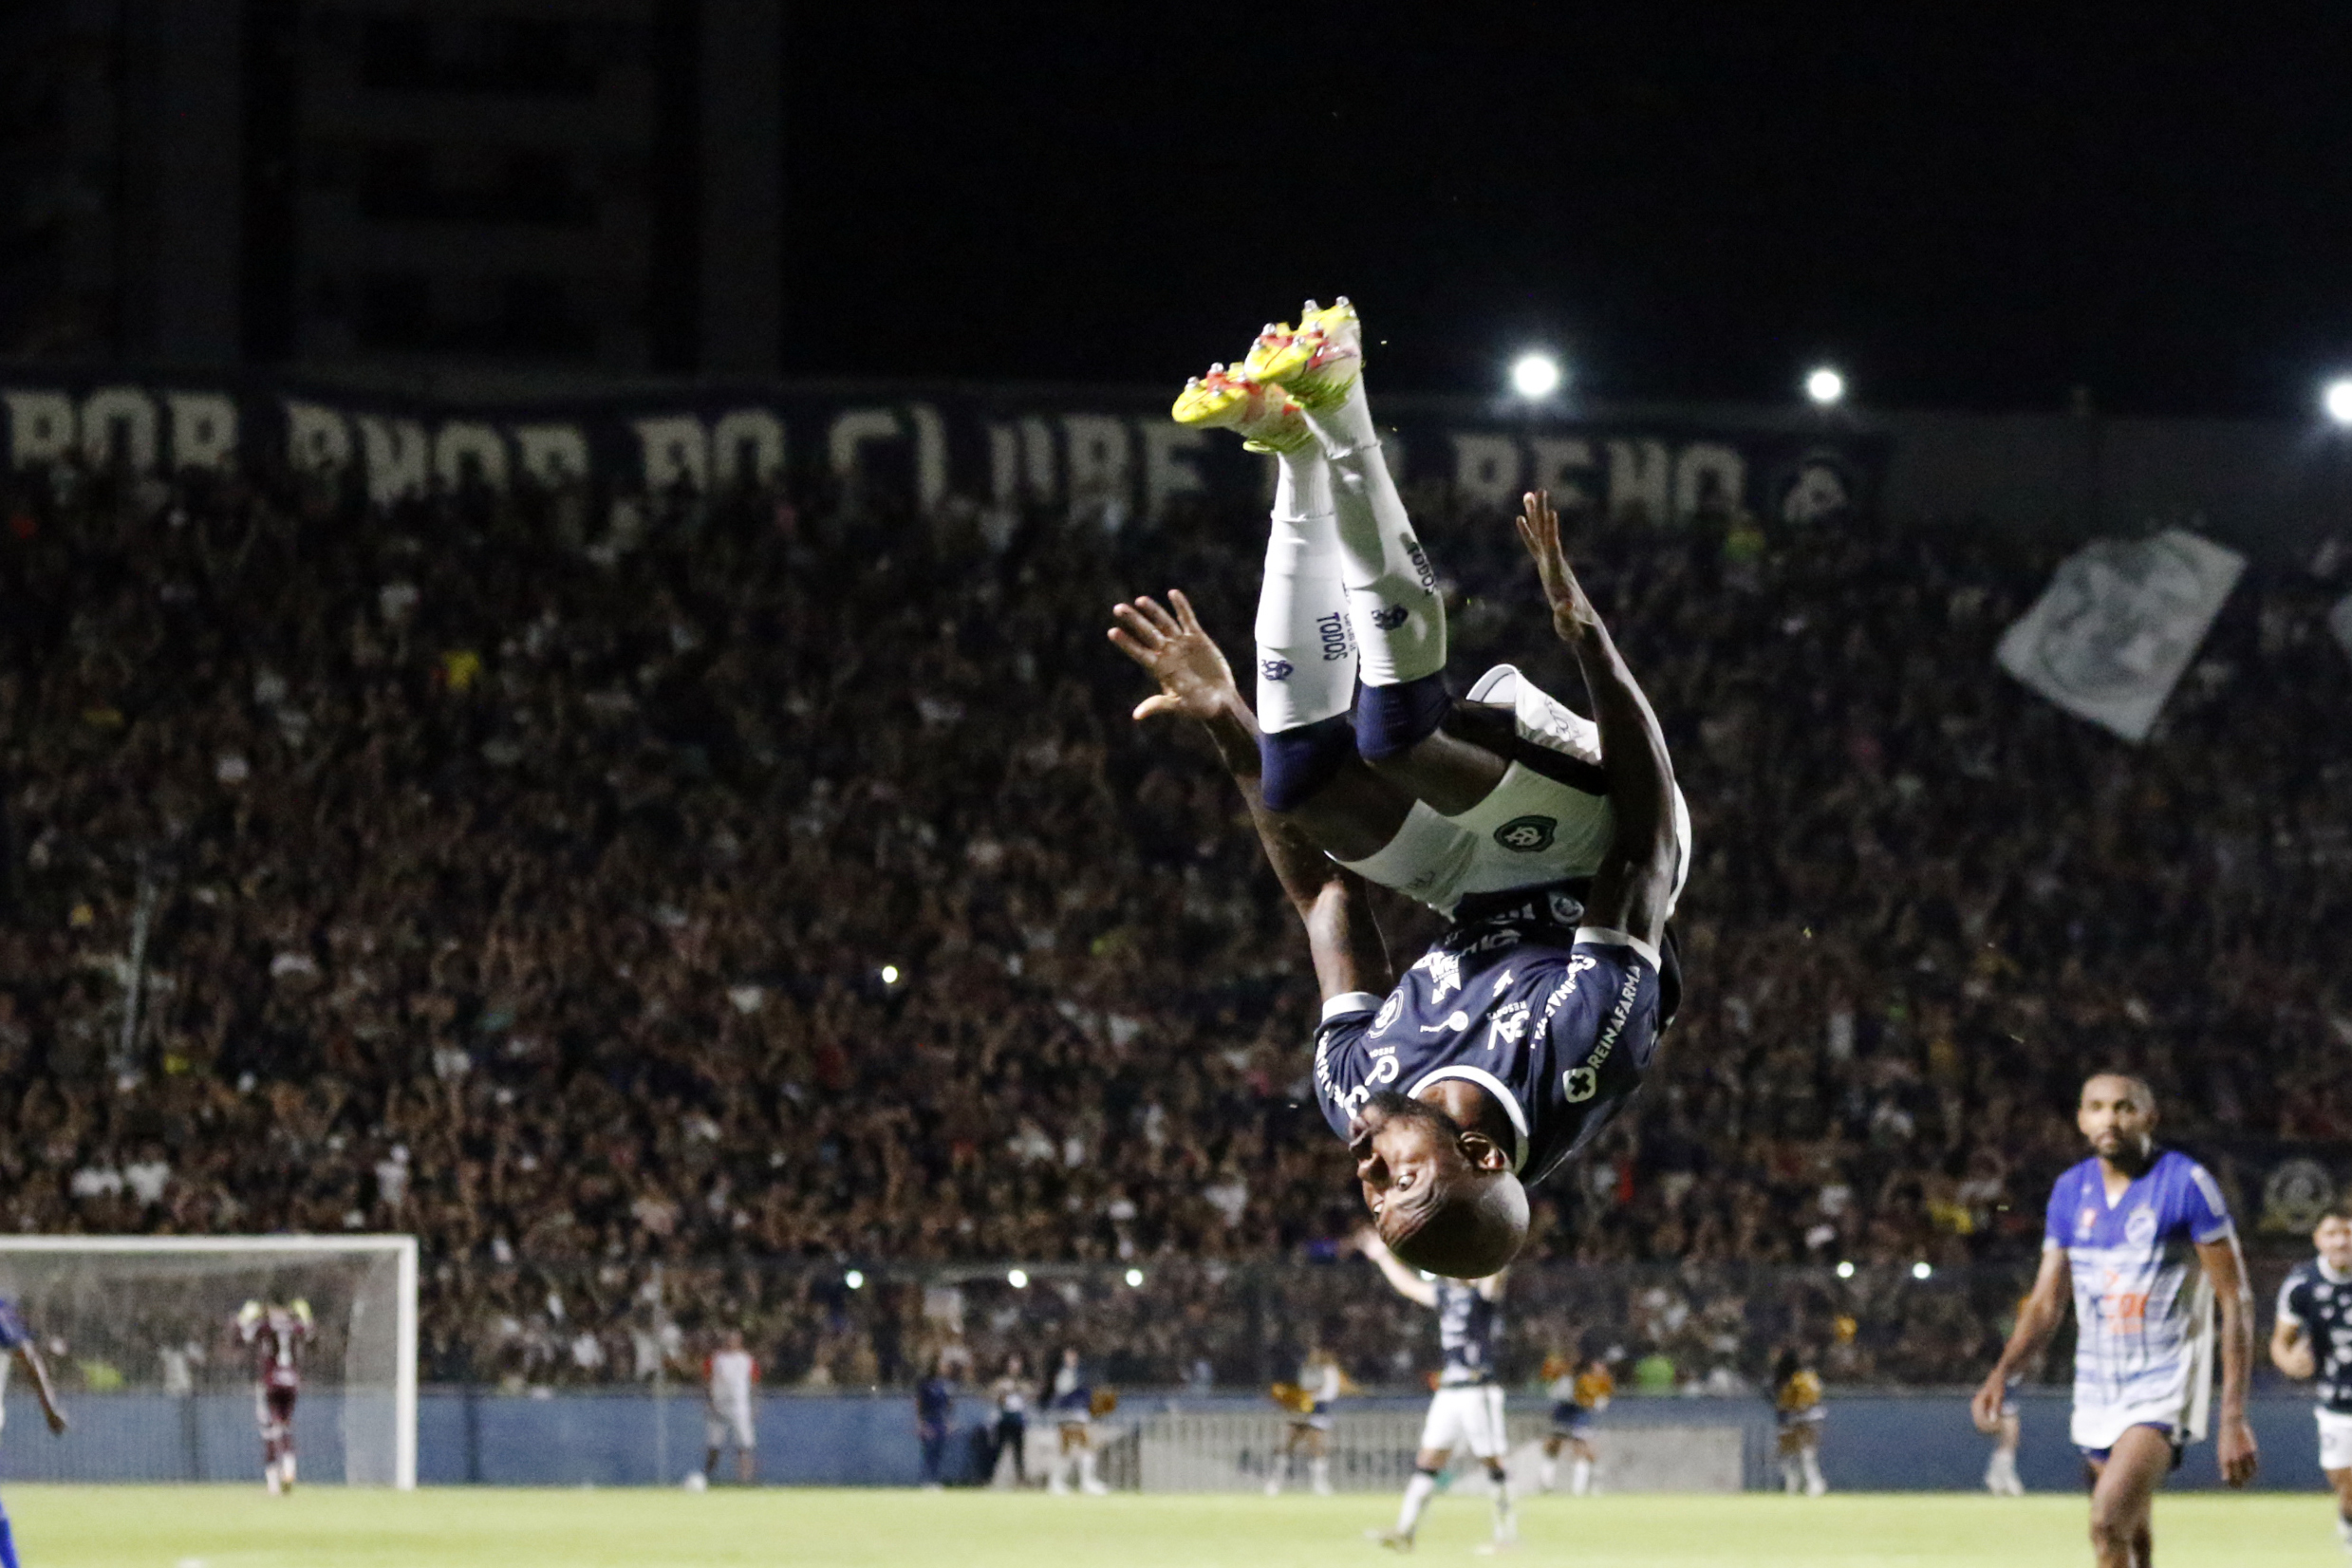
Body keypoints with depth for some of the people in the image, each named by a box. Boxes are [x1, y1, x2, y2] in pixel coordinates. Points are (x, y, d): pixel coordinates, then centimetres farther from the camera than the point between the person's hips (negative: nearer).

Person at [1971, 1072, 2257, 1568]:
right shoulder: (2071, 1191, 6)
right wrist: (2002, 1374, -7)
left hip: (2164, 1384, -6)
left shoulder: (2186, 1184, -11)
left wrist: (2234, 1419, -14)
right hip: (2097, 1390, 6)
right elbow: (2046, 1303, 12)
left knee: (2108, 1524, -23)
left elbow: (2236, 1302, -9)